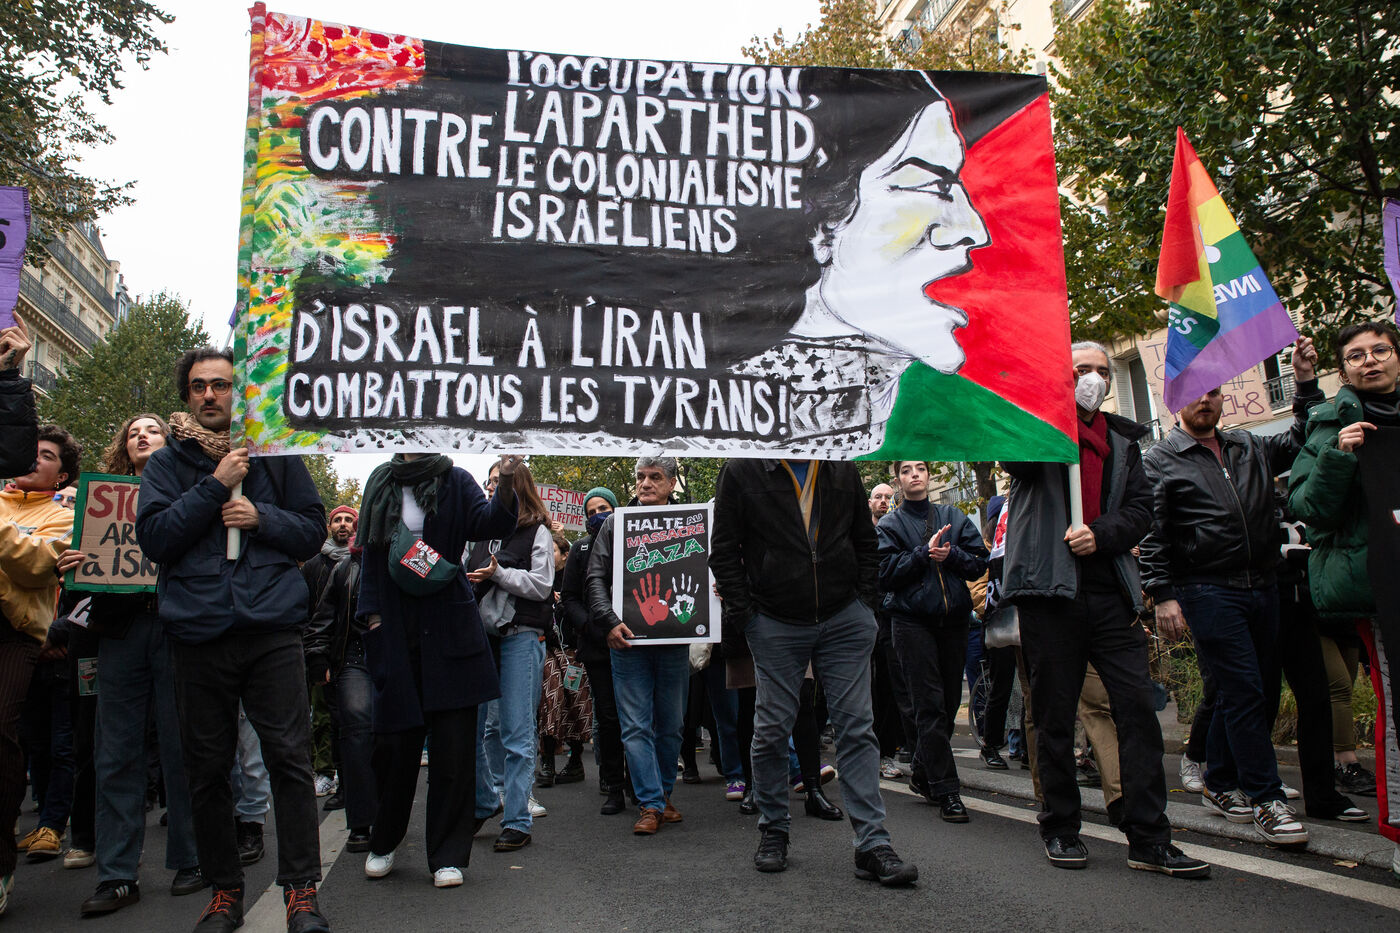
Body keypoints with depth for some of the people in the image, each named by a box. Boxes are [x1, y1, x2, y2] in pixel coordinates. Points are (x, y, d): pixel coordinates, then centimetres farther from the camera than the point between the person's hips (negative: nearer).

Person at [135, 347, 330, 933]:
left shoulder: (274, 455, 9)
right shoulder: (165, 464, 10)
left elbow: (313, 530, 8)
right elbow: (154, 538, -3)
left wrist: (262, 517, -9)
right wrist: (215, 486, -10)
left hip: (273, 629, -1)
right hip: (198, 635, 2)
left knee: (289, 758, -4)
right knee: (207, 769, 9)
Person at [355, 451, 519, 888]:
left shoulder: (455, 481, 1)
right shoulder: (381, 482, 10)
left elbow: (490, 524, -15)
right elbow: (370, 549, 14)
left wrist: (506, 483, -34)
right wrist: (371, 612, 7)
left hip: (447, 626, -2)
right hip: (394, 627, 3)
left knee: (453, 744, 0)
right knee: (394, 739, 8)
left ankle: (448, 856, 13)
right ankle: (383, 843, 30)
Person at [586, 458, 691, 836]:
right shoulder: (615, 523, 6)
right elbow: (597, 577, 2)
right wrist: (608, 621, -12)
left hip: (674, 640, 1)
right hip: (628, 639, -1)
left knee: (671, 725, 10)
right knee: (636, 725, -2)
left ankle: (664, 793, 27)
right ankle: (651, 804, 4)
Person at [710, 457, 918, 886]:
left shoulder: (843, 470, 9)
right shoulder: (741, 472, 0)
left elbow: (866, 541, 17)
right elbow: (724, 551, 1)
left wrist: (863, 601, 6)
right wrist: (744, 612, -7)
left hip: (845, 621, 2)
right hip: (775, 624, -2)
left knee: (857, 727, 0)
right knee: (772, 729, 4)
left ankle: (872, 844, 5)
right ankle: (773, 831, 23)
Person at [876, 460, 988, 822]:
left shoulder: (953, 517, 13)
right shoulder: (889, 524, 4)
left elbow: (979, 562, 7)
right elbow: (886, 573, -7)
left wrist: (950, 555, -11)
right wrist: (924, 553, -14)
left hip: (953, 618, 4)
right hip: (912, 620, -4)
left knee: (949, 701, 7)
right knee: (931, 704, -7)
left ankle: (922, 775, 24)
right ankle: (946, 791, -3)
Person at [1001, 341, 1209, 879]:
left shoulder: (1122, 440, 20)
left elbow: (1140, 508, 11)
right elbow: (1017, 457, -16)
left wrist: (1102, 534, -8)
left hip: (1108, 588, 4)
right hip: (1049, 588, -4)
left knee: (1138, 704, -3)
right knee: (1055, 712, 4)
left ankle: (1149, 838, 6)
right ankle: (1060, 829, 18)